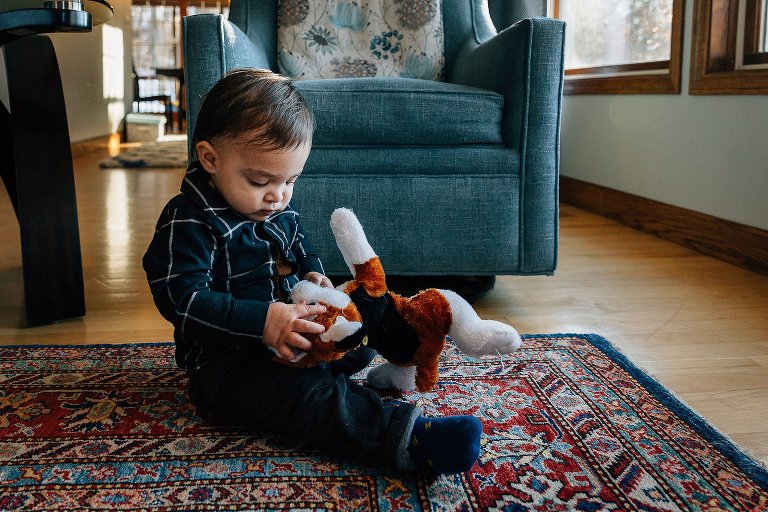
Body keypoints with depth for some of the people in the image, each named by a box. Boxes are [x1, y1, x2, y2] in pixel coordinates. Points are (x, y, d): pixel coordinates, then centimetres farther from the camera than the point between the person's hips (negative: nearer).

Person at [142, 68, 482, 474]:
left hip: (287, 334, 9)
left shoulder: (278, 208, 8)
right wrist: (263, 320, -37)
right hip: (226, 361, -9)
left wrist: (312, 273, 2)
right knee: (308, 394, -34)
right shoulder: (189, 223, -18)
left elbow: (298, 248, 27)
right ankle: (402, 434, -48)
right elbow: (183, 301, -26)